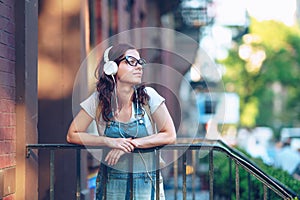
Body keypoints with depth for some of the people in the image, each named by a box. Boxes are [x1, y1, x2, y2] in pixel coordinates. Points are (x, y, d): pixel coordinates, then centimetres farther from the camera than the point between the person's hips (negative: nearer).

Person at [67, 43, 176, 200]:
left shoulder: (148, 96, -10)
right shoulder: (98, 100, -9)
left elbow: (169, 135, -11)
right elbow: (72, 135, -7)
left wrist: (131, 143, -20)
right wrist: (109, 141, -20)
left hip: (145, 179, 0)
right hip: (111, 176, 0)